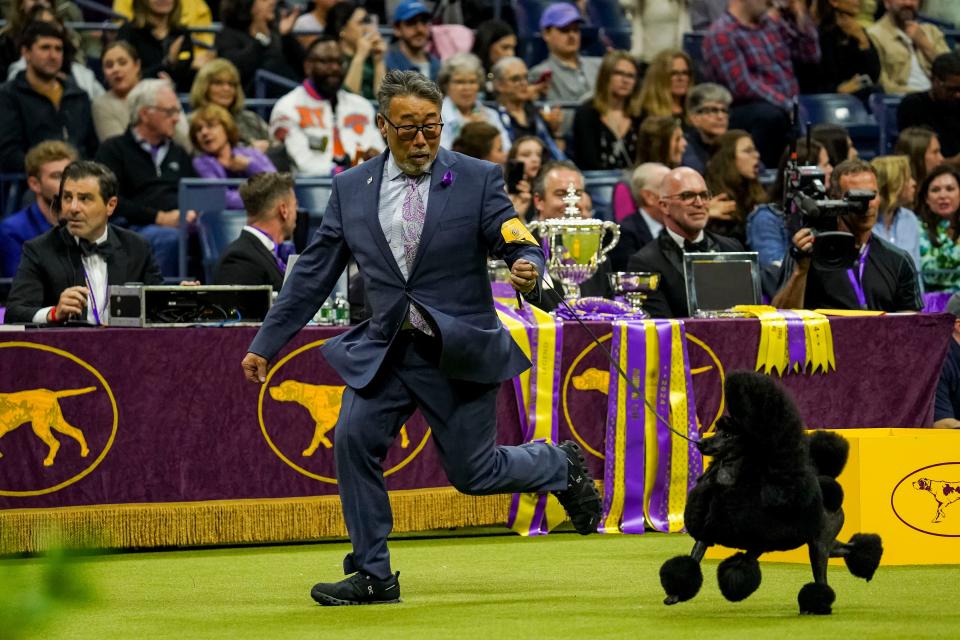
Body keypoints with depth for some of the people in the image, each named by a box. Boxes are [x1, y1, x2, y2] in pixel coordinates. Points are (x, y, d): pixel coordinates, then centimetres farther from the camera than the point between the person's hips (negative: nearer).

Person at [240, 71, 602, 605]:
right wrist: (266, 344, 8)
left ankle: (561, 464, 34)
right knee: (354, 439, -15)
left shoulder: (477, 180, -5)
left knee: (474, 471, 2)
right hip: (384, 350, 3)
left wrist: (528, 271, -33)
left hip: (460, 353, -3)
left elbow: (519, 246, -7)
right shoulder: (352, 189, 3)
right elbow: (314, 273, 9)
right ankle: (374, 576, -3)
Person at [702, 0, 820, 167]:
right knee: (770, 115, -38)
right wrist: (787, 105, -21)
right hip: (747, 109, -7)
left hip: (788, 106, 7)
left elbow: (811, 55, 14)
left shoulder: (772, 22, 17)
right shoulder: (721, 34, -6)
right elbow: (743, 86, -16)